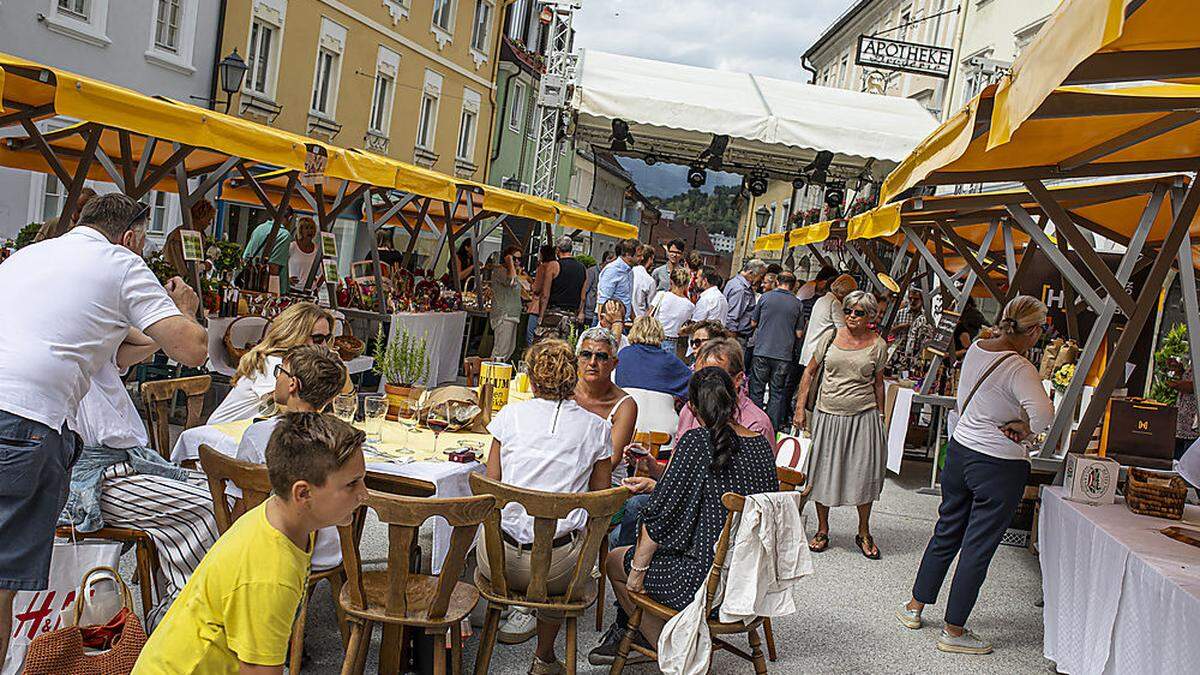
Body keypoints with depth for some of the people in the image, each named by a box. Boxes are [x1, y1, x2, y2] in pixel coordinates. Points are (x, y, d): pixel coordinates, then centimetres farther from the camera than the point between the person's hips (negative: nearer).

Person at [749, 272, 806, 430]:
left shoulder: (765, 297, -2)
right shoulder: (797, 304, 0)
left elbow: (753, 323, 7)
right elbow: (799, 334, 4)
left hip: (762, 351, -1)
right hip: (784, 354, 1)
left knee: (757, 390, 7)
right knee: (778, 392, 8)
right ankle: (773, 427, 10)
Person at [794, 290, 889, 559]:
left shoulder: (877, 345, 0)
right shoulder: (831, 337, 1)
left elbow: (878, 383, 10)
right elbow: (810, 370, 7)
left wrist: (880, 416, 7)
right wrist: (800, 408, 3)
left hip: (863, 417, -1)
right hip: (827, 415, 1)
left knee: (864, 473, 2)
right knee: (823, 471, 8)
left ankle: (864, 533, 21)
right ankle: (822, 530, 24)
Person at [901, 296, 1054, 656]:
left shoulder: (976, 349, 0)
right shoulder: (1019, 369, -22)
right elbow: (1043, 412, -36)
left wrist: (981, 426, 10)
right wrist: (1026, 430, -17)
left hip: (960, 449, 7)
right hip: (999, 466, -7)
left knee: (946, 533, 21)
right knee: (978, 548, 5)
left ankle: (915, 607, 33)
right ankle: (954, 631, 16)